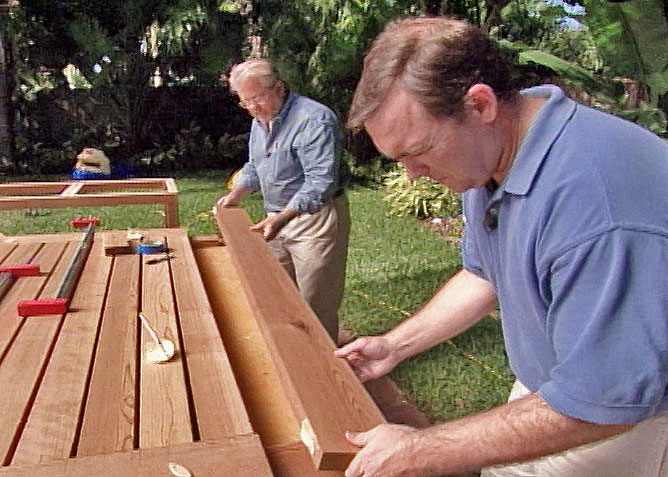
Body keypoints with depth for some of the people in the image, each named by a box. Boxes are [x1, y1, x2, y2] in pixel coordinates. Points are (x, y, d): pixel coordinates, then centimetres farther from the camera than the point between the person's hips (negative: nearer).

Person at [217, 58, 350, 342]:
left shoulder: (314, 119, -19)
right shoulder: (260, 121, 12)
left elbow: (320, 181, -25)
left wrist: (282, 217, -28)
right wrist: (237, 193, 7)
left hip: (315, 220, -9)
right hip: (278, 220, 9)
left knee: (316, 307, -2)